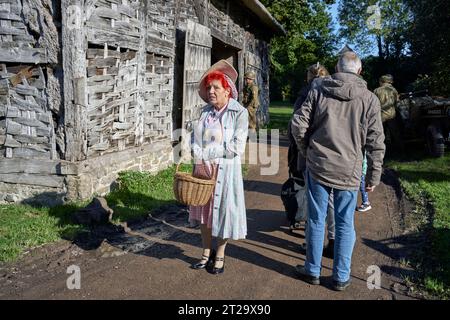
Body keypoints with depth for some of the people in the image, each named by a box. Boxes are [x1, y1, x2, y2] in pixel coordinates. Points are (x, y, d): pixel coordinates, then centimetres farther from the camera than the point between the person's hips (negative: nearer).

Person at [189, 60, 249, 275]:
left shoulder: (239, 113, -9)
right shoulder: (205, 111, 6)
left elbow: (237, 147, -15)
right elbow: (195, 139, 4)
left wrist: (208, 153, -14)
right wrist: (199, 161, -13)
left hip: (226, 170, -4)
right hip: (202, 168, 5)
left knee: (223, 211, 5)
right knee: (204, 211, 12)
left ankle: (219, 256, 23)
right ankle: (206, 253, 29)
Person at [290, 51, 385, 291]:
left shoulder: (318, 92, 1)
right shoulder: (369, 99, 0)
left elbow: (298, 125, -5)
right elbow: (375, 142, -2)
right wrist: (374, 175, 6)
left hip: (317, 166, 1)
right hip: (349, 171, 0)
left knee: (316, 220, 11)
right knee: (345, 224, 11)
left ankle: (313, 270, 25)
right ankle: (341, 277, 21)